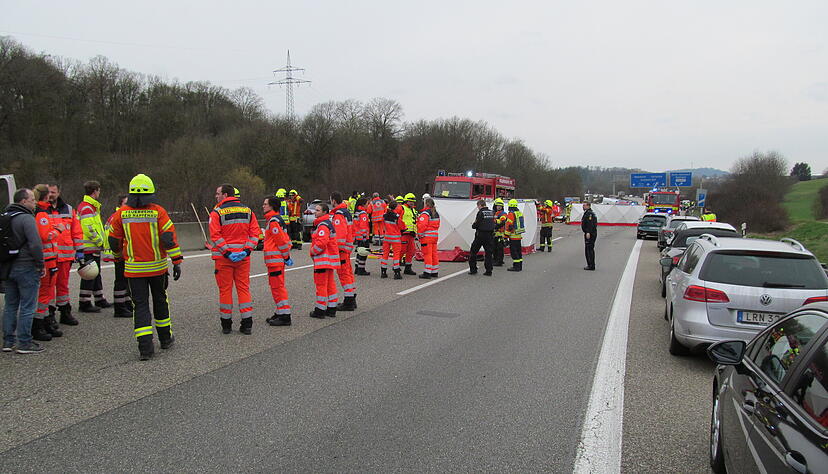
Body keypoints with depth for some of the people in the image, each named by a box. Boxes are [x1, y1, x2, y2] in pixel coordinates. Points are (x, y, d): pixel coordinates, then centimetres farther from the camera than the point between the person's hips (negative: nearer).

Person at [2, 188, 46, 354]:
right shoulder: (26, 218, -14)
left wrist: (6, 265, 20)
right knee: (27, 307, -1)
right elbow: (35, 244, -23)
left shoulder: (4, 217, 13)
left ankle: (8, 341, 20)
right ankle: (24, 343, 2)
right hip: (26, 268, -8)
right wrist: (40, 265, -12)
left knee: (10, 306, 15)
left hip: (7, 268, 8)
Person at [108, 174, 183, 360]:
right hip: (158, 267, 0)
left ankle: (145, 347, -6)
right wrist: (177, 262, -7)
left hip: (134, 268, 0)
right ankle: (165, 338, 29)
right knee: (160, 301, 17)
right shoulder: (158, 212, -8)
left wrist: (119, 254, 27)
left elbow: (114, 240, 6)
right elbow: (169, 238, -12)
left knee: (140, 305, 3)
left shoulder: (121, 213, -2)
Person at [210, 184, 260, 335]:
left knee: (225, 289, 6)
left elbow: (215, 235, -14)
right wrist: (247, 250, -6)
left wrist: (226, 252, -14)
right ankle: (247, 324, 8)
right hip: (243, 257, 3)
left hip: (223, 258, -3)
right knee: (244, 288, 9)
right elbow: (255, 232, 1)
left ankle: (226, 324, 14)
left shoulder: (217, 212, -5)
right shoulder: (247, 211, 7)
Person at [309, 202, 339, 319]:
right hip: (329, 259, 11)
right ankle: (331, 309, 21)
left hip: (323, 259, -11)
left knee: (321, 284, -4)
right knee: (330, 283, 14)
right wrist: (314, 252, 17)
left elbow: (321, 243, -27)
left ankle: (320, 310, 2)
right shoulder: (328, 223, 17)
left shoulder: (323, 225, -17)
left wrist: (313, 251, -11)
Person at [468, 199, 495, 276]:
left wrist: (473, 225, 8)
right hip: (490, 235, 5)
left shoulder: (481, 212, -10)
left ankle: (473, 269, 8)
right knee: (488, 252, 7)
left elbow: (476, 225, -13)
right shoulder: (491, 212, 8)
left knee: (473, 252, 8)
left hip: (481, 235, -5)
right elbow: (493, 223, 12)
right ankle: (488, 271, 5)